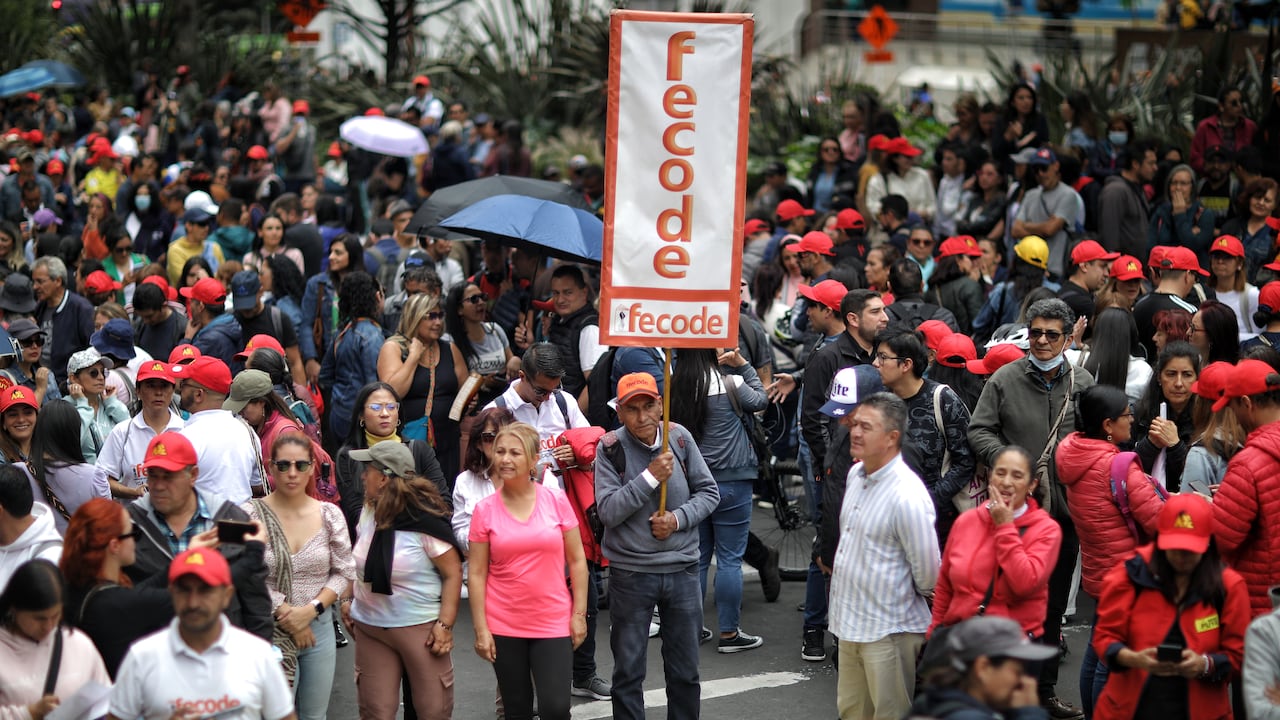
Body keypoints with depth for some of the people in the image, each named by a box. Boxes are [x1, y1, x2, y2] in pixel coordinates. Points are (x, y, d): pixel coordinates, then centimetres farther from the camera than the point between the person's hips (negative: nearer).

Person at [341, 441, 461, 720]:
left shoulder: (425, 520, -14)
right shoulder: (368, 513, 5)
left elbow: (453, 572, -12)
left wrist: (445, 624, -16)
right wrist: (349, 600, 12)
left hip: (420, 628, -6)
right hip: (370, 628, 6)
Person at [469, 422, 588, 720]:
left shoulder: (557, 501, -1)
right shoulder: (485, 510, -1)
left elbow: (577, 561, 3)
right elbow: (477, 574, -1)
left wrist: (579, 614, -2)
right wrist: (481, 629, -6)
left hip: (553, 624, -1)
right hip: (504, 627, 1)